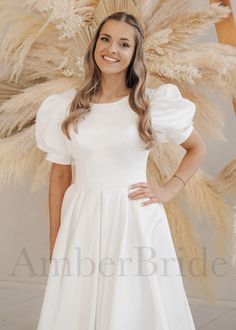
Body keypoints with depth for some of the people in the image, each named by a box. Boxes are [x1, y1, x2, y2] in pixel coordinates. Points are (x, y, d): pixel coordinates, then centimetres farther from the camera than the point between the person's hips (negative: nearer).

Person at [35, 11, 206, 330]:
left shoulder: (155, 103, -2)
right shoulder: (66, 106, 2)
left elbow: (197, 149, 12)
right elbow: (59, 177, 6)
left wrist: (170, 189, -2)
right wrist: (54, 243, 6)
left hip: (136, 220, -1)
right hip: (81, 223, 2)